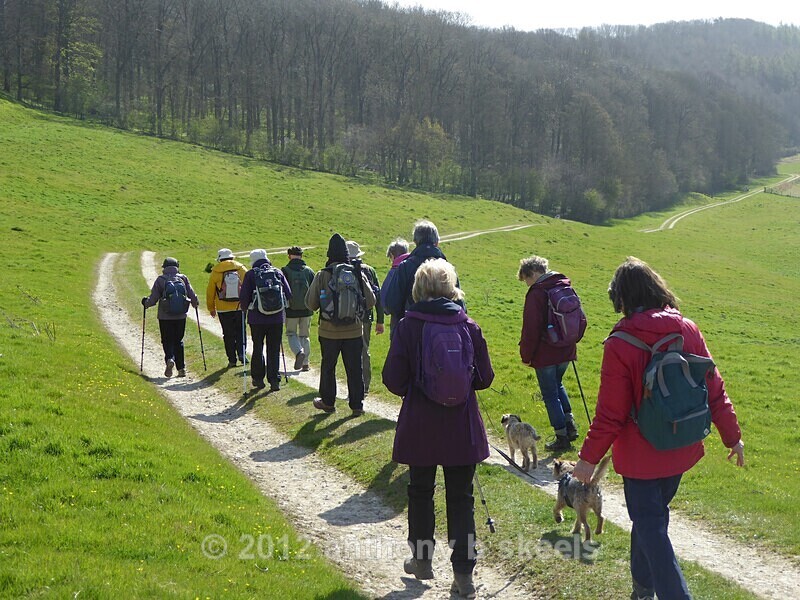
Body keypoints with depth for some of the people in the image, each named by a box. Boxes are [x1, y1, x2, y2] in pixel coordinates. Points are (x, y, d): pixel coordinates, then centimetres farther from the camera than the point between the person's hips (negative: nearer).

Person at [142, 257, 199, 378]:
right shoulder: (183, 278, 1)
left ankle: (170, 359, -22)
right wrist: (195, 303, 24)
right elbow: (192, 295, 2)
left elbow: (153, 299, -4)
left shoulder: (160, 280, -5)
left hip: (165, 317, -2)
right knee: (178, 341, 13)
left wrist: (145, 303, 17)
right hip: (181, 317, 2)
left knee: (167, 341, 6)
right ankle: (181, 368, 9)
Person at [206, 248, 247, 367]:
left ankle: (232, 360, 8)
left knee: (228, 335, 7)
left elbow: (210, 292, 3)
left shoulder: (215, 272, -3)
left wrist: (211, 308, 14)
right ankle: (241, 354, -2)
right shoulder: (241, 268, 0)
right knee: (240, 332, 13)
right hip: (240, 307, 1)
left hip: (224, 309, -1)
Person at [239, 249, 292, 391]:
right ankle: (274, 381, 4)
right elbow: (288, 295, 4)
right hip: (277, 318, 1)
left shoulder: (251, 274, -4)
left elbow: (244, 297, -7)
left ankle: (258, 378, 19)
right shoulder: (278, 272, 3)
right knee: (274, 350, 7)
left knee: (258, 348, 14)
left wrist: (246, 308, 13)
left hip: (257, 318, -1)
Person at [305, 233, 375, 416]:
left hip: (329, 331, -1)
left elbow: (310, 303, -8)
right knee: (354, 368, 8)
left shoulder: (322, 276, -10)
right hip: (354, 330, 1)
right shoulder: (358, 274, -6)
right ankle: (357, 405, 10)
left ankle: (328, 401, 26)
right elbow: (370, 301, -2)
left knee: (328, 366, 15)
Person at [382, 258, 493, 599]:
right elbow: (484, 378, -1)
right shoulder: (468, 326, -6)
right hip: (462, 429, 1)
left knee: (420, 491, 19)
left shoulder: (408, 326, -11)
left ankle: (421, 559, 32)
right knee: (461, 498, 8)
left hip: (420, 427, -1)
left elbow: (394, 380, -11)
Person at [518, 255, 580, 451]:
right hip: (566, 352, 7)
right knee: (557, 385, 27)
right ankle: (570, 424, 20)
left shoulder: (536, 293, -17)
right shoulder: (567, 287, 6)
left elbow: (531, 329, -18)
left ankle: (562, 437, 9)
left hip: (545, 354, -7)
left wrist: (526, 355, -8)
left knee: (550, 395, 5)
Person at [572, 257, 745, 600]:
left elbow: (610, 412, -17)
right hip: (680, 452, 6)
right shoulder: (688, 331, -6)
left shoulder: (620, 344, -20)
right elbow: (714, 389, 0)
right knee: (653, 514, 23)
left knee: (650, 526, 5)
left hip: (641, 456, -6)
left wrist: (589, 457, -7)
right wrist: (732, 436, 11)